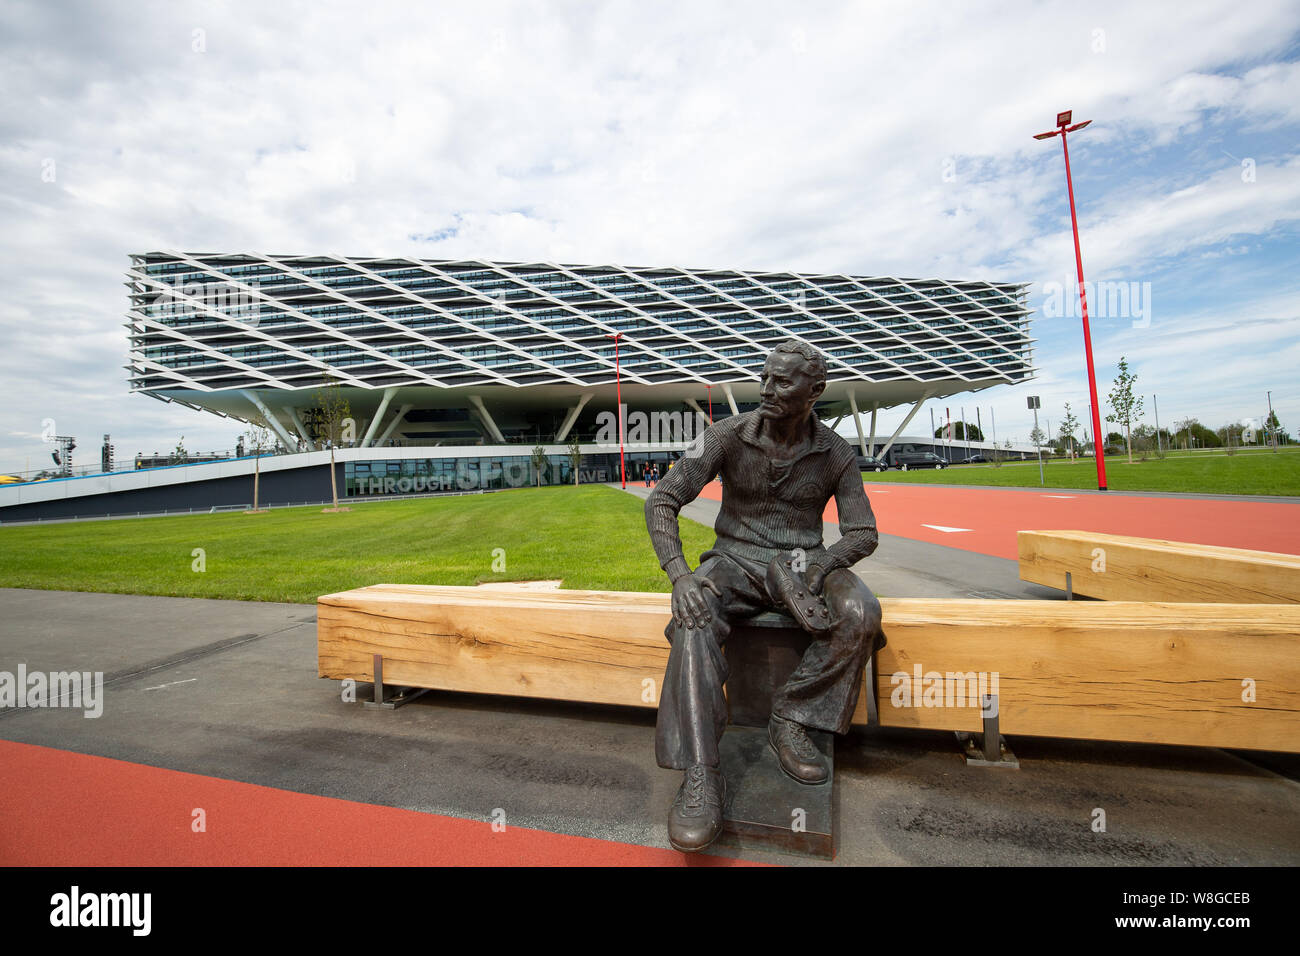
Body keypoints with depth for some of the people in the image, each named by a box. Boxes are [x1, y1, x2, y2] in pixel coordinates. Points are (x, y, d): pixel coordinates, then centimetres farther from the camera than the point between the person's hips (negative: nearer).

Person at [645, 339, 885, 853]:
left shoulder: (836, 453, -2)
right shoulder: (727, 435, -8)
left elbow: (863, 534, 1)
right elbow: (662, 500, -12)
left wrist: (818, 566, -22)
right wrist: (680, 575, -28)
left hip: (803, 561, 2)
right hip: (736, 560, -1)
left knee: (860, 614, -30)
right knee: (695, 619, -33)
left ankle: (791, 719, -13)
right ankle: (701, 776, -30)